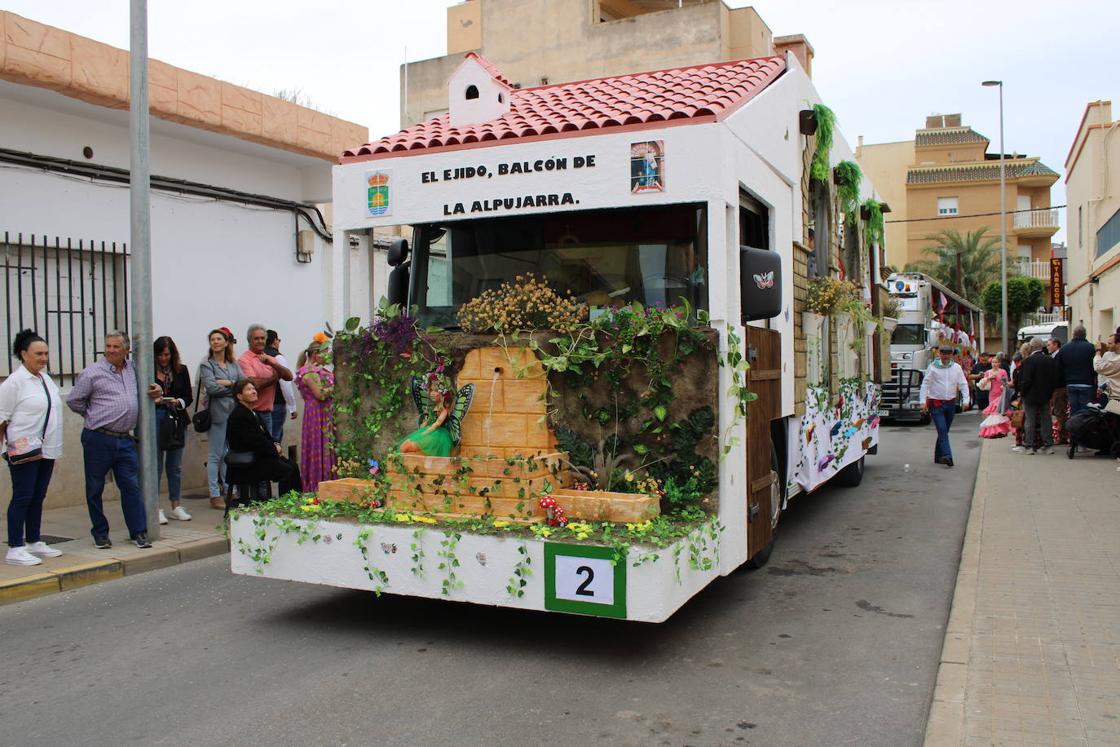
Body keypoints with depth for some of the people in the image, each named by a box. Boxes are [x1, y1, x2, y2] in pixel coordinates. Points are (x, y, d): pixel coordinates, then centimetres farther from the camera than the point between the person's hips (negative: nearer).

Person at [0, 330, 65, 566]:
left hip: (47, 448, 8)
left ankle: (34, 542, 23)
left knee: (38, 497, 14)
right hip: (23, 450, -8)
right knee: (22, 497, -5)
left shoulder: (46, 378, 13)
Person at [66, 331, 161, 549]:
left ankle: (138, 532, 7)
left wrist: (155, 390, 8)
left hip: (125, 440, 4)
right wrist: (94, 417, 8)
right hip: (98, 439, -3)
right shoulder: (93, 373, -5)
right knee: (95, 489, 7)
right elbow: (73, 401, 2)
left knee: (132, 486, 1)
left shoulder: (132, 369, 10)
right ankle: (100, 534, 18)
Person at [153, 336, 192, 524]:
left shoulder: (181, 371, 7)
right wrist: (153, 401, -18)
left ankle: (177, 506, 17)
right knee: (155, 465, -2)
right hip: (155, 419, -3)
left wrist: (178, 402, -13)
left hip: (177, 420, 3)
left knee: (176, 465, 9)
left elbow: (188, 397, 7)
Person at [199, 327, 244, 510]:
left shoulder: (233, 364, 14)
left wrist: (226, 382, -11)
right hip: (217, 413, -5)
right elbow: (211, 387, -14)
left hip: (234, 412, 5)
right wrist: (233, 385, -4)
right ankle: (215, 495, 5)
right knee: (215, 456, 0)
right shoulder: (206, 364, -1)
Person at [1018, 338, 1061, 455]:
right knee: (1046, 420, 11)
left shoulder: (1029, 361, -17)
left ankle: (1030, 446, 3)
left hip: (1031, 396, -5)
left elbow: (1026, 379, -18)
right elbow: (1056, 378, 6)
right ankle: (1048, 445, 12)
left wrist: (1022, 392, -5)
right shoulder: (1051, 360, 2)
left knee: (1030, 421, 2)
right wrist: (1050, 392, 13)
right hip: (1046, 396, 5)